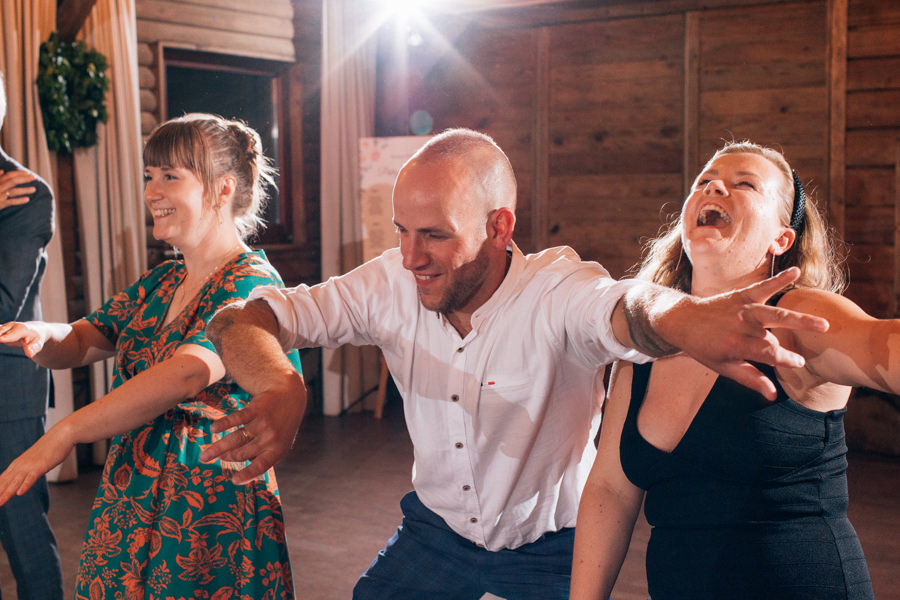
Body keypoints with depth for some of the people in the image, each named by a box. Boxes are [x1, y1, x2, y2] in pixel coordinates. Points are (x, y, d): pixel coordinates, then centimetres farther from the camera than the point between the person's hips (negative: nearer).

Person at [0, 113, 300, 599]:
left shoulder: (252, 283, -16)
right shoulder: (160, 283, 11)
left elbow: (185, 374, -29)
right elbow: (80, 342, 12)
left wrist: (64, 433, -31)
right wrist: (42, 335, -12)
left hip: (212, 513, -7)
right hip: (130, 497, 7)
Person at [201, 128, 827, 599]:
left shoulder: (557, 288, -27)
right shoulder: (391, 286, -17)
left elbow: (627, 309, -49)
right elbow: (241, 321, -18)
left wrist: (692, 321, -74)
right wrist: (280, 387, -42)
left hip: (550, 545, -2)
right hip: (438, 527, 3)